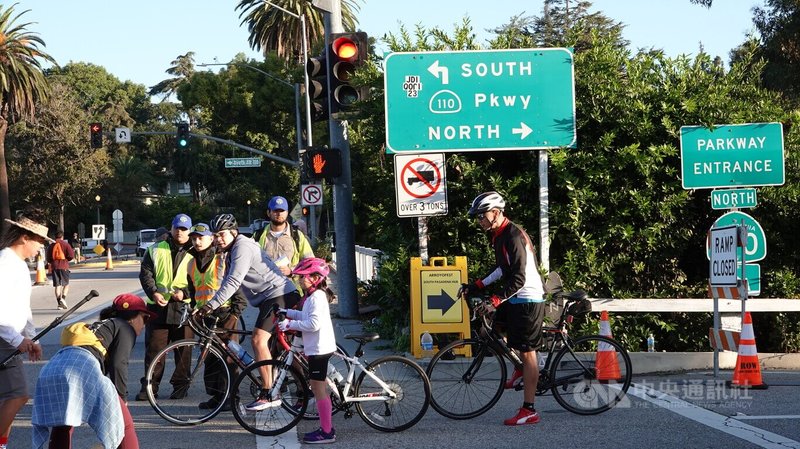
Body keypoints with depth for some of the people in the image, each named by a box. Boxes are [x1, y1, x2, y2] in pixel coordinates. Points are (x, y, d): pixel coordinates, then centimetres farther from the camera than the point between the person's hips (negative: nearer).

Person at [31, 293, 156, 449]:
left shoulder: (100, 326, 39)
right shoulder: (125, 328, 15)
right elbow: (118, 365, 0)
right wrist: (122, 397, 9)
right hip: (82, 369, -8)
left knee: (62, 427, 24)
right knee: (124, 423, 3)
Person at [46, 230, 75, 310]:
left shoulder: (51, 246, 7)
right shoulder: (66, 244, -1)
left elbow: (48, 259, 7)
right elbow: (71, 255, -8)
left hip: (54, 267, 2)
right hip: (64, 266, -2)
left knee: (57, 285, 3)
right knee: (66, 284, 8)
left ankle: (59, 303, -3)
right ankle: (63, 298, -15)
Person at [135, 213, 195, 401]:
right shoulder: (156, 250, 12)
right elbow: (145, 273, 7)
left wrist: (185, 292, -13)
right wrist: (153, 293, -9)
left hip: (184, 307, -1)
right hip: (158, 307, 1)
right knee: (154, 347, 1)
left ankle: (180, 386, 11)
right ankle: (149, 386, 6)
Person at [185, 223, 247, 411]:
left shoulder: (222, 260, -5)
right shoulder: (192, 264, 14)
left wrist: (237, 309, -12)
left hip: (225, 313, -6)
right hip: (204, 314, 6)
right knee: (209, 356, 6)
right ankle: (215, 395, 12)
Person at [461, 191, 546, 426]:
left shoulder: (513, 236, -20)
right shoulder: (499, 235, 11)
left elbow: (519, 277, -26)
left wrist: (496, 299, -30)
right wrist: (478, 285, 15)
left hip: (527, 299, -10)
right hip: (515, 299, 10)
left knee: (527, 353, -6)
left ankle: (529, 411, -2)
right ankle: (521, 369, 24)